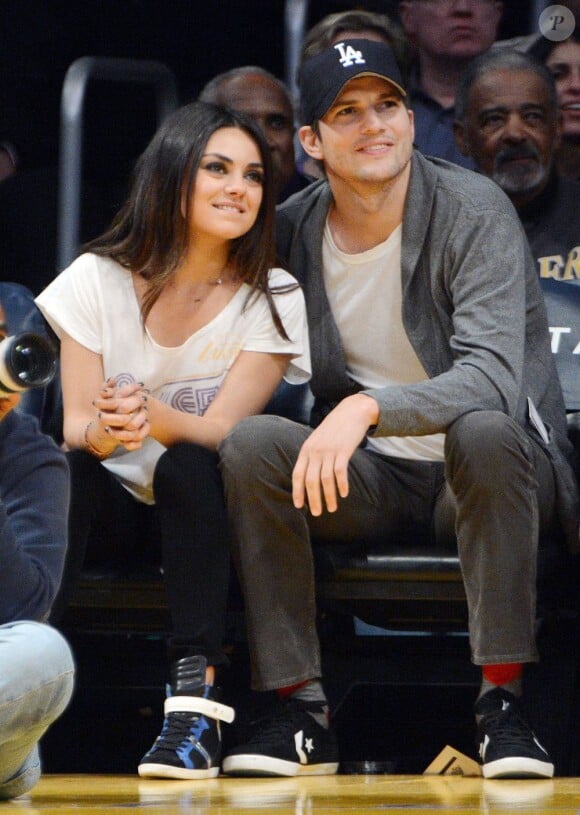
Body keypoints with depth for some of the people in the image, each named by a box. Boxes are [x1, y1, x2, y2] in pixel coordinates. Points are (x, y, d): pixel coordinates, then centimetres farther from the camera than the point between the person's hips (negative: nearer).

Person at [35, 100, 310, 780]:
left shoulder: (272, 299, -6)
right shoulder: (98, 279, -3)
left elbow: (222, 429, -17)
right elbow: (75, 423, -9)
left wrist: (151, 416, -40)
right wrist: (104, 432, -35)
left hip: (203, 498, -1)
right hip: (113, 496, 1)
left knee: (187, 467, -34)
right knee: (58, 469, -31)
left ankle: (196, 698, -43)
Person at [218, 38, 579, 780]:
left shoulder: (472, 211, -13)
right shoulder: (291, 232, 1)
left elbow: (492, 375, -26)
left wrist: (368, 407, -42)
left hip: (484, 470, -4)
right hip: (369, 477, 4)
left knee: (484, 431, -38)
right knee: (249, 443, -23)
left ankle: (501, 704, -30)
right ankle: (300, 711, -20)